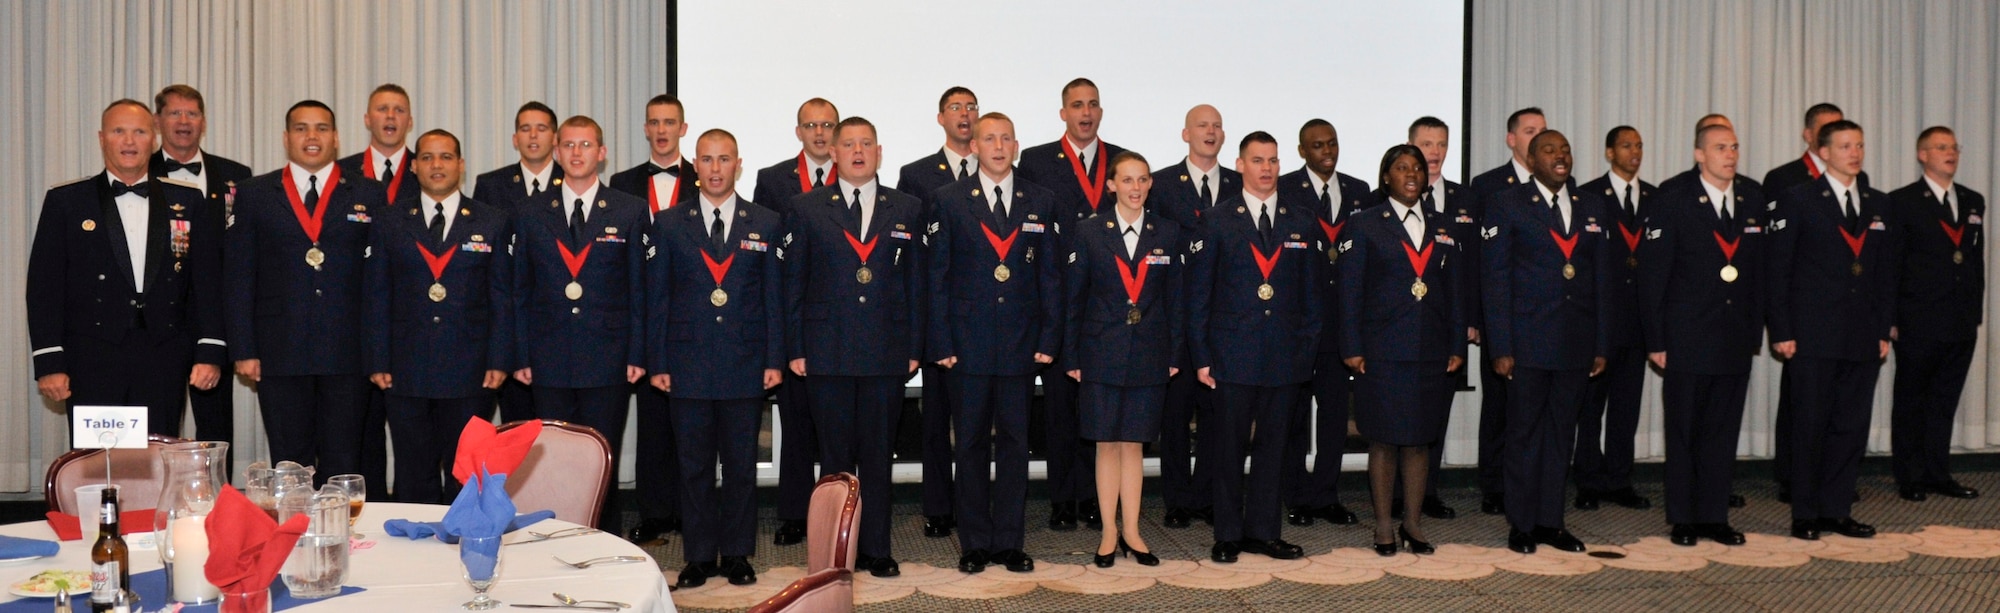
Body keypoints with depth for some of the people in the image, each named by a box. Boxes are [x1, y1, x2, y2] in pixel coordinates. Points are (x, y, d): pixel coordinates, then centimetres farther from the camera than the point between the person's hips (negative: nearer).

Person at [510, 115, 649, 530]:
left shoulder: (630, 212, 3)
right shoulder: (532, 215, 9)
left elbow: (639, 288, 2)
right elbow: (521, 291, 10)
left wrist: (637, 354, -3)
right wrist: (522, 357, 3)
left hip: (608, 362, -2)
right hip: (549, 363, 2)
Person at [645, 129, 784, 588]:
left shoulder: (767, 224, 6)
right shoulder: (668, 224, 6)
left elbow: (774, 297, 5)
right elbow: (657, 298, 5)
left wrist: (774, 360, 0)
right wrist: (657, 363, 0)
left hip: (746, 367, 0)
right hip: (688, 366, 0)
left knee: (741, 465, 7)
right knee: (694, 467, 6)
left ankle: (737, 554, 18)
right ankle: (699, 555, 16)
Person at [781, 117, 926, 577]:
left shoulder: (907, 210, 9)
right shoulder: (806, 208, 6)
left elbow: (916, 283, 8)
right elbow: (793, 284, 5)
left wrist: (914, 348, 3)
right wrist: (795, 349, -1)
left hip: (887, 355, 1)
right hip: (827, 353, -1)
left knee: (877, 456, 6)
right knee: (835, 456, 5)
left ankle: (877, 549, 16)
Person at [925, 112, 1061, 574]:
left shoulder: (1040, 203, 8)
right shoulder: (948, 200, 3)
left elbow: (1050, 276, 7)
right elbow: (937, 276, 0)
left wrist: (1048, 340, -1)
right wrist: (941, 343, -6)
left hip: (1021, 345, 2)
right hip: (968, 342, -1)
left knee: (1014, 444, 7)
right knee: (971, 445, 5)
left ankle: (1009, 541, 16)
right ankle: (974, 544, 15)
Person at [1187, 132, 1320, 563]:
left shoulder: (1301, 221, 8)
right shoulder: (1219, 221, 1)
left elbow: (1310, 290, 11)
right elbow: (1198, 293, 0)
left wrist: (1308, 348, 4)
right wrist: (1202, 356, -5)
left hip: (1285, 356, 3)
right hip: (1233, 355, -2)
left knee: (1271, 446, 9)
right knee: (1230, 448, 4)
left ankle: (1262, 531, 20)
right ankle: (1227, 536, 14)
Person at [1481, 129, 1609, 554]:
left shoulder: (1592, 207, 12)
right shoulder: (1507, 205, -1)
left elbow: (1602, 278, 12)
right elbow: (1495, 279, -5)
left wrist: (1601, 345, 7)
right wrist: (1500, 348, -11)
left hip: (1577, 343, 4)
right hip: (1529, 341, -4)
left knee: (1561, 434, 11)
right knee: (1525, 435, 4)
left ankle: (1550, 521, 20)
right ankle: (1522, 525, 14)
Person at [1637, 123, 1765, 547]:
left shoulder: (1754, 200, 8)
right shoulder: (1671, 205, -5)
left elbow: (1760, 267, 11)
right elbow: (1652, 277, -5)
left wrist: (1756, 329, 6)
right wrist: (1655, 341, -8)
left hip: (1736, 341, 4)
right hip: (1687, 341, -4)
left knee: (1723, 432, 8)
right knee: (1684, 432, 5)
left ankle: (1714, 517, 18)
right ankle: (1683, 520, 15)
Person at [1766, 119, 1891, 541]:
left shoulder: (1878, 204, 13)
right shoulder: (1798, 200, -2)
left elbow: (1886, 272, 14)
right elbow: (1779, 271, -5)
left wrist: (1884, 330, 7)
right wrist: (1782, 332, -10)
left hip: (1863, 339, 5)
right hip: (1813, 336, -4)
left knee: (1851, 427, 6)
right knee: (1810, 426, 0)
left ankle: (1836, 510, 16)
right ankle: (1805, 514, 10)